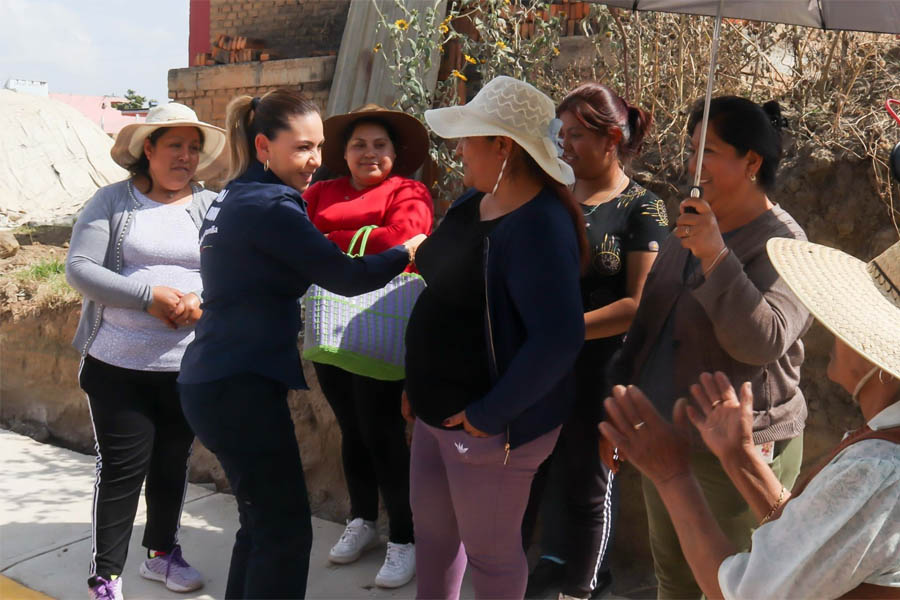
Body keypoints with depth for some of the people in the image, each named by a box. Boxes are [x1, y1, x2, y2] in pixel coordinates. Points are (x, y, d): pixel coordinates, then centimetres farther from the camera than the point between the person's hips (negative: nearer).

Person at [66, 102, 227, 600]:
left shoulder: (213, 207, 5)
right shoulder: (113, 201, 0)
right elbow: (79, 267, -7)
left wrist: (202, 301, -19)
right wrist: (150, 294, -16)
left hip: (188, 366, 3)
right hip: (118, 363, -2)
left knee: (173, 461, 15)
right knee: (122, 466, 0)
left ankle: (162, 552, 35)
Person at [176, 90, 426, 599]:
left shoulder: (235, 199, 14)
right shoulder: (269, 205, -15)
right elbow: (344, 276, -15)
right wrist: (408, 252, -1)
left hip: (218, 381, 10)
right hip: (240, 386, -10)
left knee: (264, 522, 18)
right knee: (286, 531, -2)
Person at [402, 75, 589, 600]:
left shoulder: (538, 226, -25)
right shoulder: (473, 201, 4)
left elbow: (559, 338, -32)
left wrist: (490, 414, -25)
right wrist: (417, 385, 15)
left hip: (485, 424, -9)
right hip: (438, 409, 9)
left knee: (489, 553, 11)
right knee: (432, 528, 22)